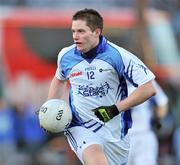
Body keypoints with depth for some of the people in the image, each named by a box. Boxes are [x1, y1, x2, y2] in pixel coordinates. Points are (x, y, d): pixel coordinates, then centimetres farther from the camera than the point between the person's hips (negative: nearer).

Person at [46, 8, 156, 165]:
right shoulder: (65, 55, -1)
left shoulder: (118, 55, -14)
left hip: (114, 132, 0)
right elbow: (59, 79, 23)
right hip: (80, 128, 0)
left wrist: (115, 109, -19)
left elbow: (148, 88, -14)